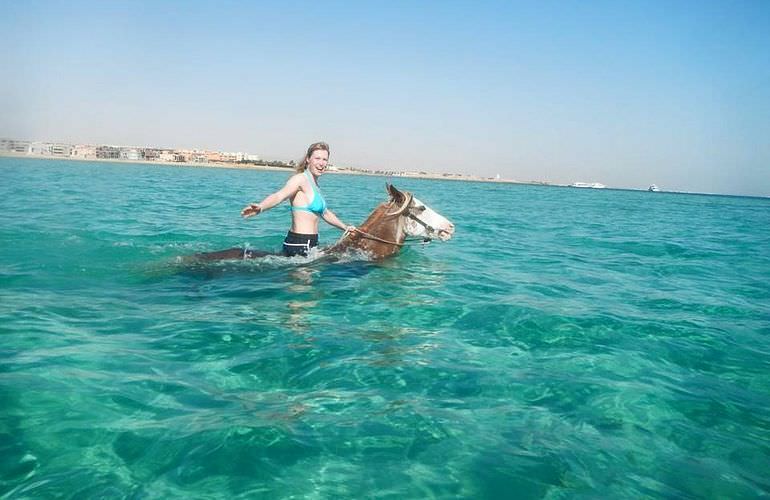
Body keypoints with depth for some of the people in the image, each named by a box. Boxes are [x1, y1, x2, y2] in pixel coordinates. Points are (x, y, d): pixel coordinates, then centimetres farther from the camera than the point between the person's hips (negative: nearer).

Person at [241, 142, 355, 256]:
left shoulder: (313, 184, 17)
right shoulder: (301, 179, -11)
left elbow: (325, 213, 31)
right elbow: (279, 195, -30)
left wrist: (345, 227, 37)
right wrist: (260, 207, -49)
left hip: (310, 242, 9)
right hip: (300, 244, -9)